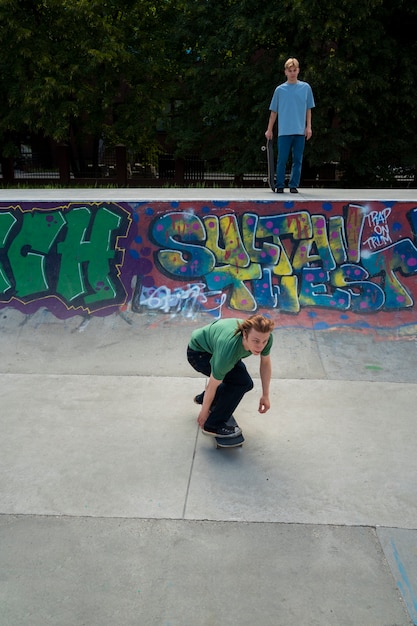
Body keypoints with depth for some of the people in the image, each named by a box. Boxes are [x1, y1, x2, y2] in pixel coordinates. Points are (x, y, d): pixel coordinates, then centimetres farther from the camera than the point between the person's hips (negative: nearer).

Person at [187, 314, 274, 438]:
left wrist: (265, 395, 0)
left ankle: (202, 398, 27)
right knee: (241, 381, -19)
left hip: (213, 346, 7)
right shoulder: (228, 350, -41)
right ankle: (213, 425, -6)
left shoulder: (264, 338, -27)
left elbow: (265, 363, -5)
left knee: (246, 384, 7)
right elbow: (212, 385, -25)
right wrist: (204, 411, -10)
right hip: (198, 352, -7)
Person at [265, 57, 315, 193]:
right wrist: (269, 130, 7)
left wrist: (308, 127, 2)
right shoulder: (280, 89, 6)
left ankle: (294, 185, 11)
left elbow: (308, 109, 10)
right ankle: (279, 185, 8)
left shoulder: (306, 87, 7)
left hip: (300, 131, 1)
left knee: (297, 160, 3)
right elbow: (274, 111, 9)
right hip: (284, 131, -1)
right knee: (282, 160, -1)